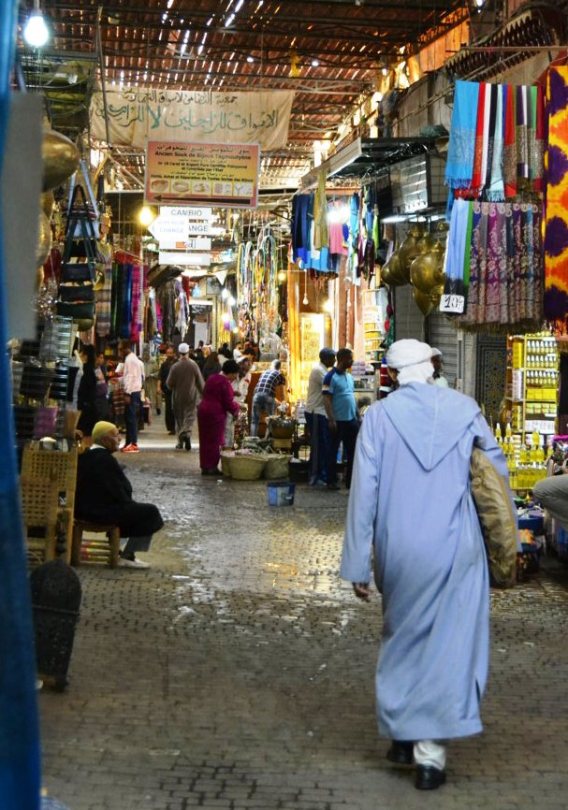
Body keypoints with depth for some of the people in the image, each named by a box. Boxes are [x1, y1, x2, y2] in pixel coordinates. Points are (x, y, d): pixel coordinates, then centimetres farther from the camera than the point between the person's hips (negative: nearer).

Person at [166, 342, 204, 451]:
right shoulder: (194, 365, -7)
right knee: (190, 417, 5)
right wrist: (203, 393, 12)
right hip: (191, 396, 0)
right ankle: (187, 433, -24)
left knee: (179, 418, 10)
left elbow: (169, 384, -6)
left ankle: (180, 442, 13)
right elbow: (200, 382, -1)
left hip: (178, 397, 0)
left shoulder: (175, 367, -11)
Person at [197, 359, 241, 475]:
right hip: (216, 413, -8)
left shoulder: (212, 378, 12)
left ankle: (204, 466, 15)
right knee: (215, 441, 1)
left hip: (203, 410, 8)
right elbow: (228, 403, -15)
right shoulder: (225, 383, -14)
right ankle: (212, 467, 4)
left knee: (205, 440, 11)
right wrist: (236, 408, 7)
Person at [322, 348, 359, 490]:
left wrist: (357, 416, 16)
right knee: (333, 451, 3)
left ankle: (351, 480, 18)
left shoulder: (349, 376, 13)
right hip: (338, 420, -7)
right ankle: (331, 481, 10)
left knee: (352, 451, 10)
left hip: (351, 420, 7)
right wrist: (331, 420, -19)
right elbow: (326, 400, -14)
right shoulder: (331, 377, -10)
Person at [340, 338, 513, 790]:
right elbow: (497, 470, 4)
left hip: (399, 552, 1)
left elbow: (364, 491, -6)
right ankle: (430, 752, 4)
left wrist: (358, 564, 1)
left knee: (403, 637, 19)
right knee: (449, 644, 5)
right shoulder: (463, 408, -2)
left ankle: (403, 735, 27)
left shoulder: (379, 416, -5)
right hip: (455, 549, 0)